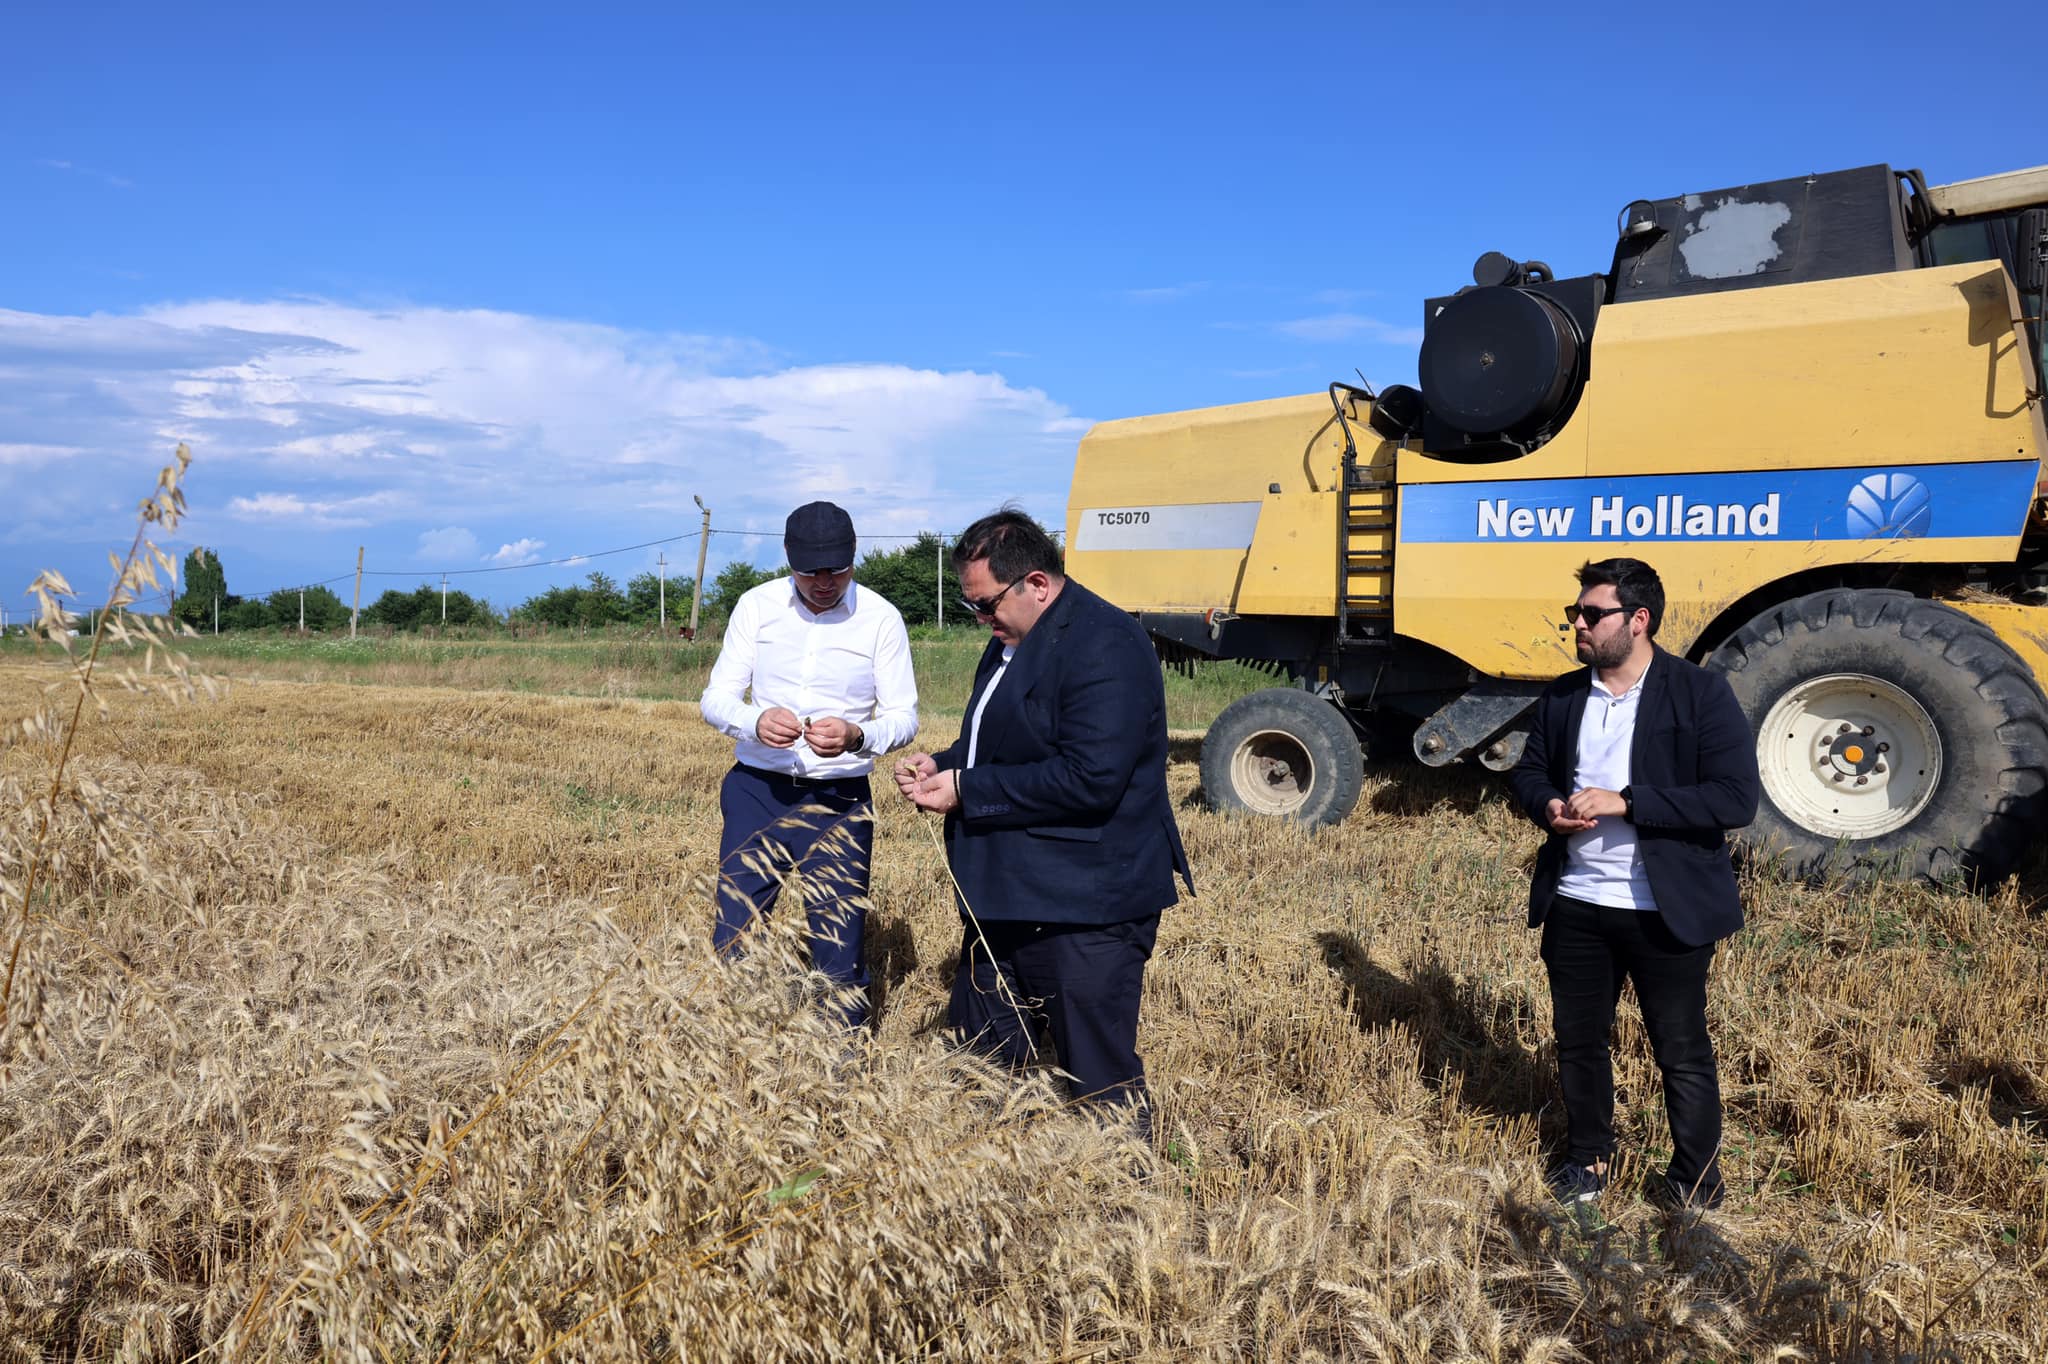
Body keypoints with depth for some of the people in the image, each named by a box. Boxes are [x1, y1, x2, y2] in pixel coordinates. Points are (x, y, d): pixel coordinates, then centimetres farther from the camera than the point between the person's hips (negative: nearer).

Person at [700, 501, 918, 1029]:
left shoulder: (880, 618, -5)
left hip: (840, 801, -1)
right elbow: (716, 699, -1)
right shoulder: (757, 605, 0)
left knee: (839, 946, 4)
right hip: (757, 790, 2)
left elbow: (904, 717, -4)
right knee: (732, 935, 5)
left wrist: (857, 736, -26)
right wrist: (755, 722, -24)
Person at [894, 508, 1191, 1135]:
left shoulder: (1105, 646, -18)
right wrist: (942, 765, 4)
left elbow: (1091, 777, -27)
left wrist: (967, 790, -20)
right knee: (981, 1062, 19)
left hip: (1083, 908, -10)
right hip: (1005, 896, 10)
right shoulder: (1012, 642, 14)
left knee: (1101, 1081, 2)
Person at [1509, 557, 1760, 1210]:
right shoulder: (1562, 696, 6)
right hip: (1575, 905, 5)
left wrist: (1623, 802, -24)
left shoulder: (1701, 694, -11)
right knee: (1578, 1040, 16)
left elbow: (1737, 798, -18)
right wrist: (1548, 806, -8)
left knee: (1682, 1052, 9)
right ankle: (1588, 1156, 36)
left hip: (1665, 912, -5)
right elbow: (1530, 770, 17)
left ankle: (1696, 1177, 28)